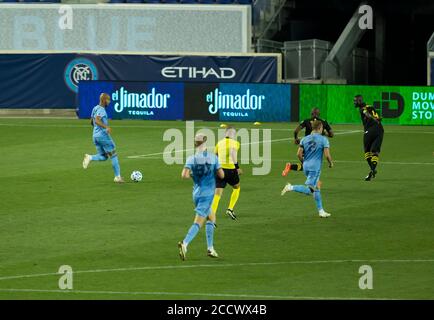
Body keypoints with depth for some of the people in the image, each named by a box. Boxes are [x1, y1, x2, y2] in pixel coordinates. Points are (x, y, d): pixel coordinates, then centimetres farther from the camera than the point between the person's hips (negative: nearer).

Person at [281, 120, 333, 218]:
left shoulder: (304, 139, 8)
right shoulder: (323, 139, -6)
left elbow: (299, 154, 2)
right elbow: (327, 155, -11)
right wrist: (331, 163, 8)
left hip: (306, 166, 7)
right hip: (315, 168, -7)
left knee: (316, 189, 18)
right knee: (309, 190, -8)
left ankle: (321, 211, 21)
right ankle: (291, 187, -26)